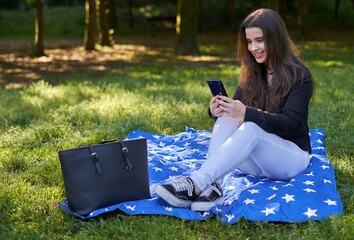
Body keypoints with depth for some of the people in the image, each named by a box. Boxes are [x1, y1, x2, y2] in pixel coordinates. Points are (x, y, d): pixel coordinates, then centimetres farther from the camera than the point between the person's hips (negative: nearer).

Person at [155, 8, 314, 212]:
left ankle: (196, 185, -46)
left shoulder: (300, 76, -10)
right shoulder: (251, 73, 8)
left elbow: (287, 123, -22)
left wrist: (246, 113, -36)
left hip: (293, 156, -5)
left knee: (252, 127, -35)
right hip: (258, 161, 5)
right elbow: (236, 110, 1)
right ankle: (212, 187, -42)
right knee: (226, 117, -23)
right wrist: (215, 111, -24)